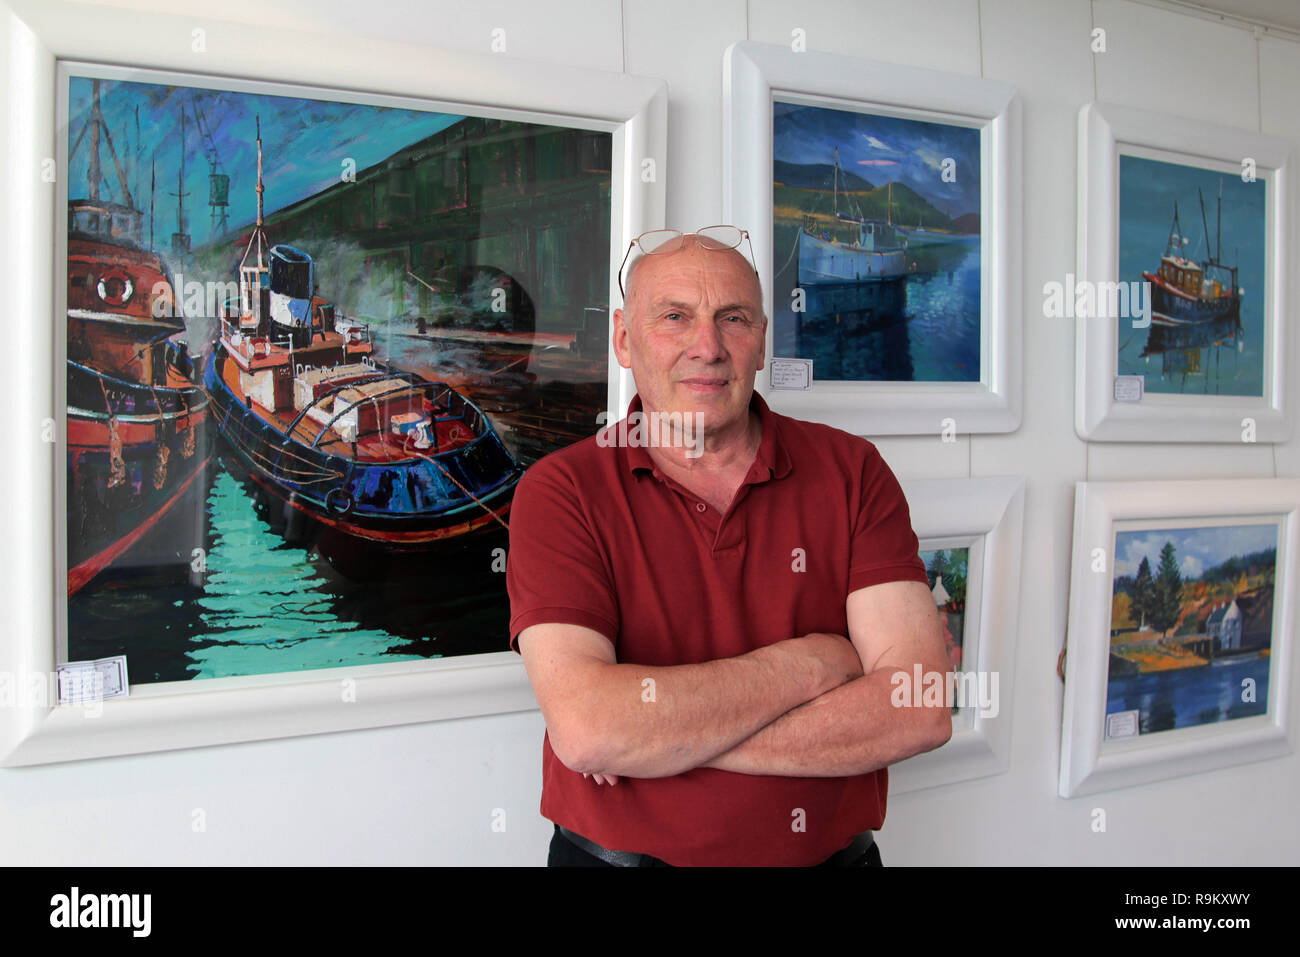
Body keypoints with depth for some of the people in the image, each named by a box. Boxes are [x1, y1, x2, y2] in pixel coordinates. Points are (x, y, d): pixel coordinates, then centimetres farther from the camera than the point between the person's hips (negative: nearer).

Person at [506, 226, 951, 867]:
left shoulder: (850, 471, -8)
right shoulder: (559, 491, -13)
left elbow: (920, 711, -18)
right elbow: (585, 730, -26)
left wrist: (666, 738, -23)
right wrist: (809, 664, -20)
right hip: (615, 853, -1)